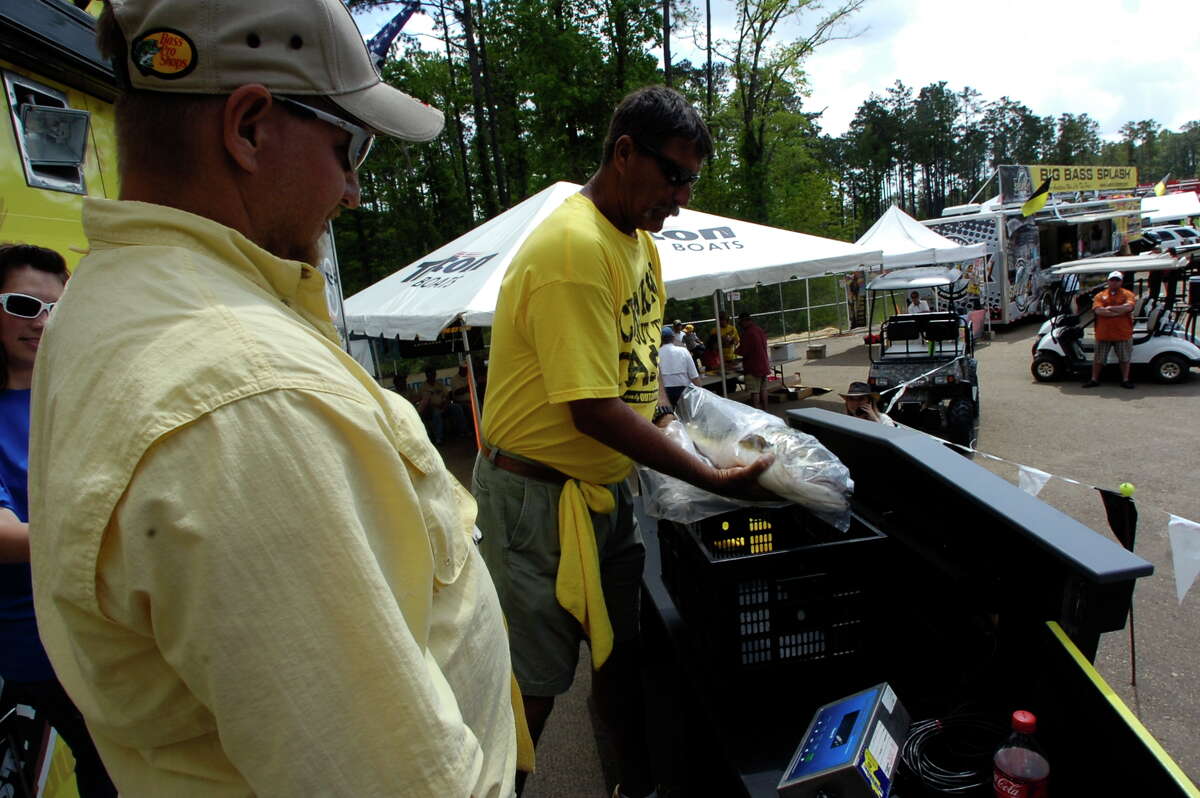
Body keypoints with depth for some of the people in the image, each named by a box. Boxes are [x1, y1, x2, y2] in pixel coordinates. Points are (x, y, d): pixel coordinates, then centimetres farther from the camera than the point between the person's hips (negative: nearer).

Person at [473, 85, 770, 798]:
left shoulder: (642, 243, 9)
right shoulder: (574, 245, -23)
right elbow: (594, 411, -26)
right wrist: (712, 479, -20)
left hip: (607, 484, 9)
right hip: (538, 493, -8)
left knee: (622, 649, 20)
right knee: (536, 683, 6)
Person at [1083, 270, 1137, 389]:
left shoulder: (1127, 294, 4)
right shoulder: (1100, 296, 5)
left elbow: (1128, 307, -15)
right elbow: (1098, 310, -11)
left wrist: (1110, 308, -9)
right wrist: (1118, 312, -14)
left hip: (1123, 333, -1)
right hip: (1103, 333, 1)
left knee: (1125, 358, 7)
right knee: (1098, 358, 7)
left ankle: (1125, 380, 18)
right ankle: (1094, 380, 17)